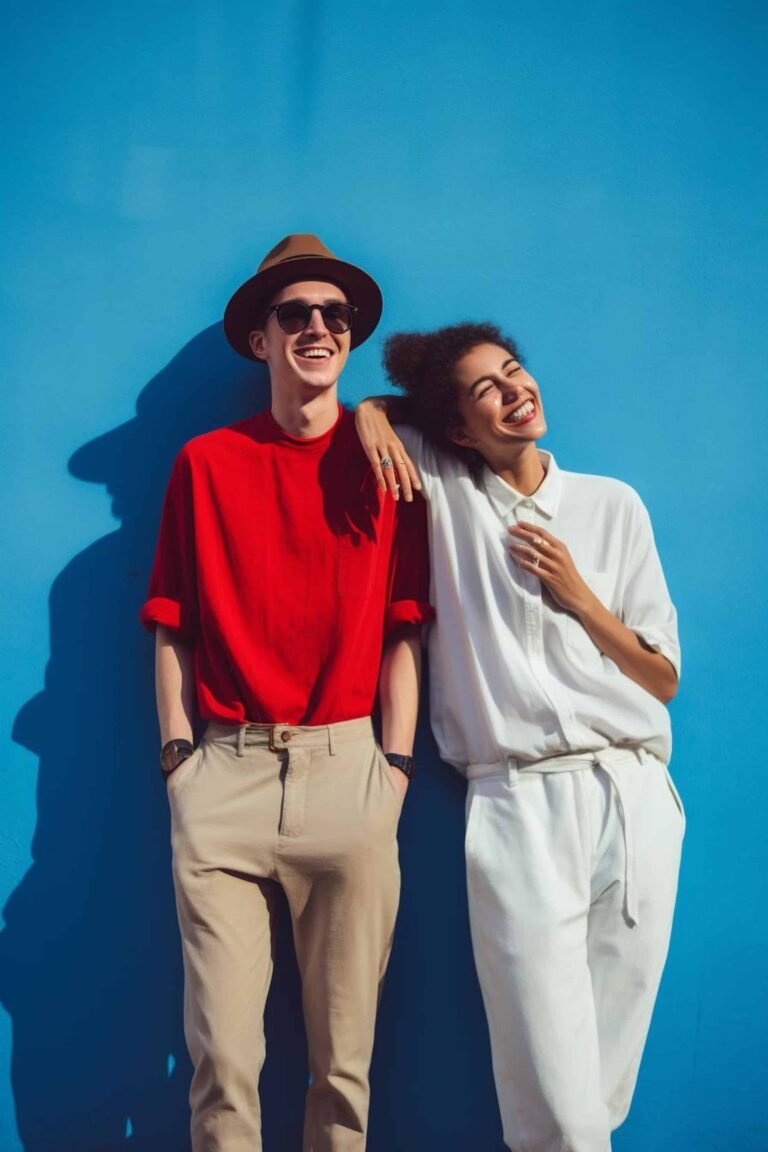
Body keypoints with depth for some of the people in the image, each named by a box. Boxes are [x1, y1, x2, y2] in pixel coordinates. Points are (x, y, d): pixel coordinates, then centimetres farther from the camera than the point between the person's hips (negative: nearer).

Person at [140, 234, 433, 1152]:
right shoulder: (205, 463, 8)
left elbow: (404, 630, 6)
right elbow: (173, 631, 8)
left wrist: (396, 767, -1)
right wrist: (177, 761, 0)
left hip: (347, 769, 0)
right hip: (224, 775, 0)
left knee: (344, 1058, 7)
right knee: (222, 1056, 1)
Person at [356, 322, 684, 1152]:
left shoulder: (612, 505, 10)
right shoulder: (441, 487, 6)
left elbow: (663, 679, 11)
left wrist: (579, 598, -1)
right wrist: (371, 413, 2)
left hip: (635, 797, 3)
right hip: (519, 804, -2)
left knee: (609, 1069, 11)